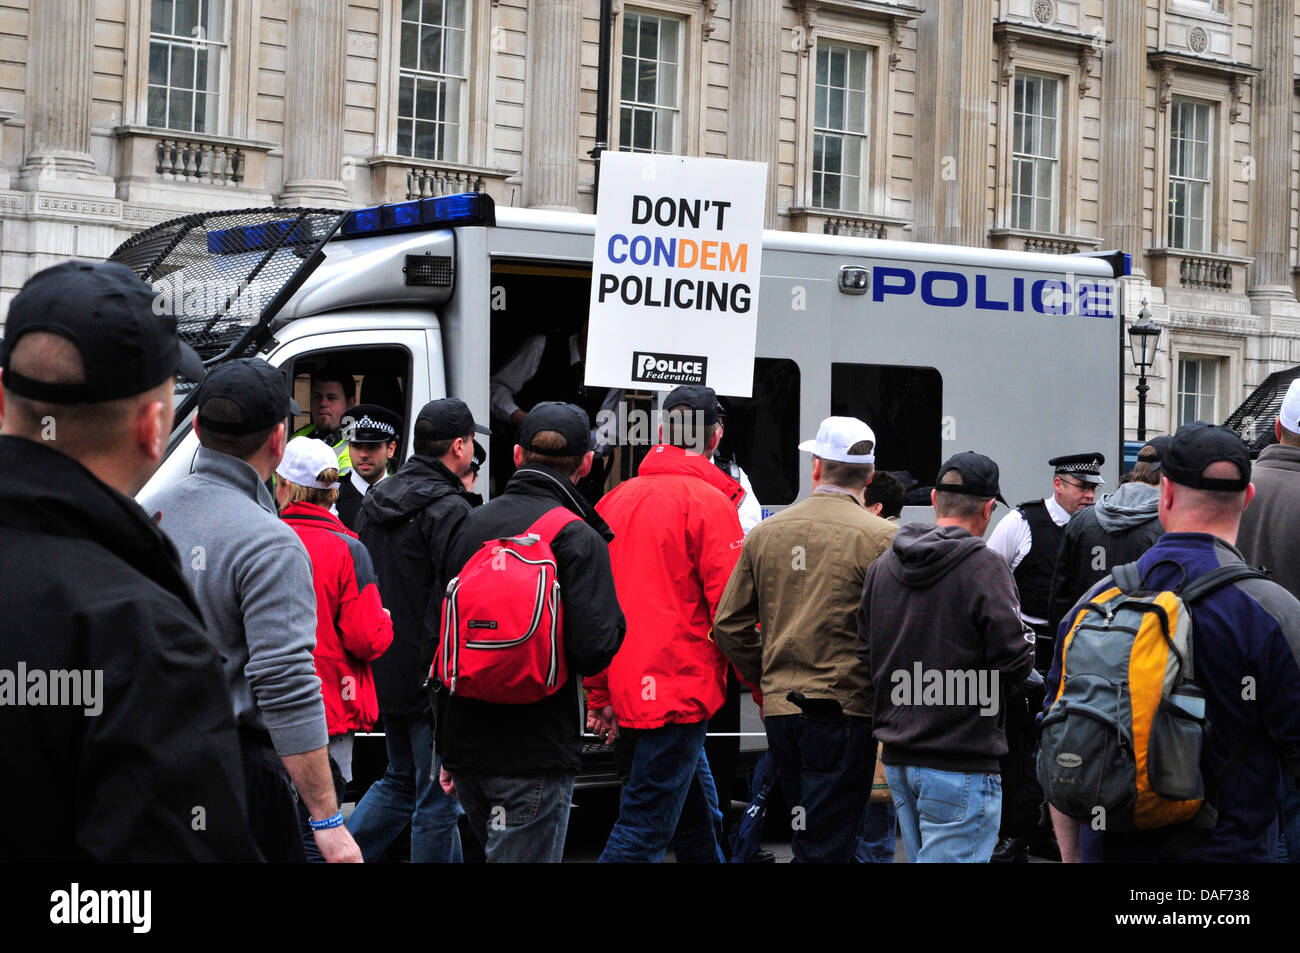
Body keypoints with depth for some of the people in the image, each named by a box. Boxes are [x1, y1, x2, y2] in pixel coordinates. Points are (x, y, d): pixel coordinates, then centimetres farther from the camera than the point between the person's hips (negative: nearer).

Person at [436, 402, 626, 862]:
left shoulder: (470, 525, 7)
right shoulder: (578, 538, -12)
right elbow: (596, 649, -21)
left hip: (465, 746, 6)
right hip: (536, 752, -6)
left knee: (500, 846, 22)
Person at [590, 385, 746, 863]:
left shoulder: (615, 499, 11)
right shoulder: (709, 501, -9)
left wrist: (599, 696, 19)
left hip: (623, 695, 7)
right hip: (679, 692, -7)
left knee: (699, 821, 17)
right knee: (643, 830, -6)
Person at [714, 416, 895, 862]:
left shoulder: (765, 533, 6)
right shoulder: (879, 537, -9)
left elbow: (729, 625, 8)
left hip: (779, 710, 5)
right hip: (845, 710, -5)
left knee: (807, 842, 19)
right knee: (827, 848, -3)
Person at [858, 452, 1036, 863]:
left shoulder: (881, 566, 7)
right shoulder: (985, 567, -14)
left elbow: (866, 656, 11)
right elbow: (1015, 663, -16)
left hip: (897, 758, 7)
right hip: (960, 761, -7)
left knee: (925, 857, 18)